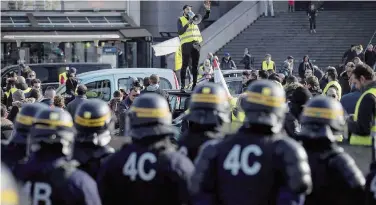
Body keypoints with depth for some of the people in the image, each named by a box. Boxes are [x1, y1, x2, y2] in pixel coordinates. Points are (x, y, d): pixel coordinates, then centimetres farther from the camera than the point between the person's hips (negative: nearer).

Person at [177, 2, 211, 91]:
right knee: (185, 65, -6)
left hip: (196, 43, 5)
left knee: (195, 65, 5)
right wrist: (188, 23, -16)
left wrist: (208, 9, -1)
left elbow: (205, 17, 17)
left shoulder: (194, 17, 17)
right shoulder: (180, 20, 3)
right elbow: (180, 32, -9)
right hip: (186, 44, -5)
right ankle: (182, 85, -6)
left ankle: (194, 84, 8)